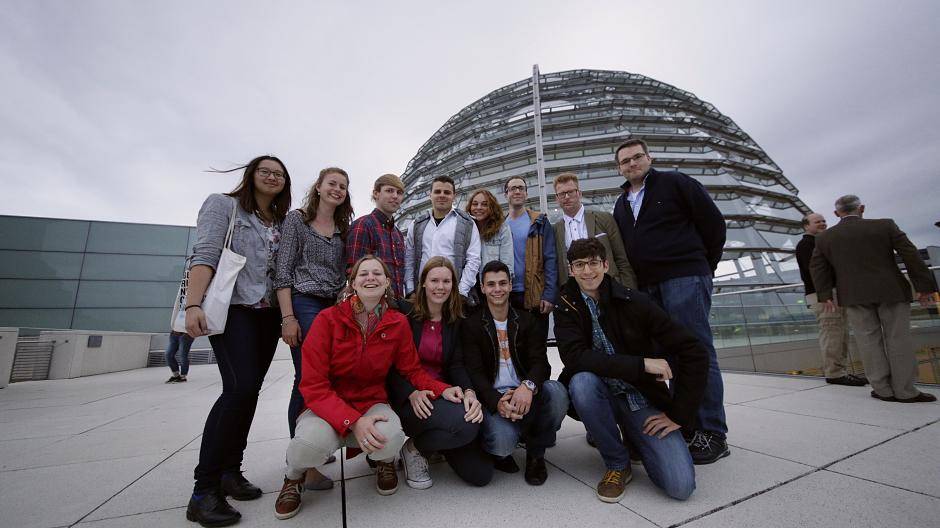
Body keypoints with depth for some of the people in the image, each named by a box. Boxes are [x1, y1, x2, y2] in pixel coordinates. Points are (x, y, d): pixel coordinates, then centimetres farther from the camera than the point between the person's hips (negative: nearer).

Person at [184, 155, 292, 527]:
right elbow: (204, 255, -9)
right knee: (239, 388, -16)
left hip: (268, 314, 5)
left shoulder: (282, 223, 16)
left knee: (249, 391, 6)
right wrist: (193, 304, -18)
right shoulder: (223, 205, 3)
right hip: (232, 308, -5)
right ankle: (204, 489, -4)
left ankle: (230, 470, 18)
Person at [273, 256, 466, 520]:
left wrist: (442, 389, -17)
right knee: (311, 443, -34)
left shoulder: (398, 323, -5)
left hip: (372, 404, 1)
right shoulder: (328, 319, -13)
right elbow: (313, 386, -16)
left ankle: (385, 461, 11)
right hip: (326, 407, -1)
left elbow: (413, 371, 3)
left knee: (391, 437, -31)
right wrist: (353, 421, -28)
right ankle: (294, 476, 8)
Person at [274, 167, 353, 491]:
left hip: (335, 308, 5)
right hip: (304, 305, -5)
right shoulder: (297, 219, 2)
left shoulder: (343, 228, 16)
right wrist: (288, 317, -13)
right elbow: (283, 271, -5)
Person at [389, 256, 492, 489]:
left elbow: (457, 365, -1)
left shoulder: (455, 322, 8)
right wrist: (412, 392, -22)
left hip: (444, 396, 4)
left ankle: (439, 439, 19)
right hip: (409, 400, -4)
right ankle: (413, 448, -2)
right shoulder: (404, 313, -3)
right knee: (465, 425, -32)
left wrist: (469, 392, -22)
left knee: (481, 474, -7)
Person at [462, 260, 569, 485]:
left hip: (525, 395, 3)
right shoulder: (472, 325, 1)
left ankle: (535, 453, -1)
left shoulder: (526, 320, 9)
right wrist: (497, 401, -26)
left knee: (556, 391, -28)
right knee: (503, 442, -31)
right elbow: (474, 372, -7)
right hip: (493, 398, -2)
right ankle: (501, 452, 11)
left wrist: (528, 386, -27)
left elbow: (540, 361, -3)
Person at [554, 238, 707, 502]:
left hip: (644, 399, 0)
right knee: (581, 381, -33)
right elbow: (574, 357, -22)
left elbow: (694, 351, -9)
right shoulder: (566, 310, -7)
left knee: (680, 486, -17)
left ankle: (636, 439, 18)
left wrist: (679, 414, -11)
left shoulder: (635, 302, -10)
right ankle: (617, 464, -7)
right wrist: (640, 364, -27)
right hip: (602, 397, 1)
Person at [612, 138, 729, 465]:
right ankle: (687, 424, 17)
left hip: (684, 279, -6)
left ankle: (712, 434, 3)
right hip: (647, 287, 6)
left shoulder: (674, 183, 4)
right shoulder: (621, 204, 20)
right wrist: (634, 284, 12)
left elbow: (713, 222, 2)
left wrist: (704, 266, 3)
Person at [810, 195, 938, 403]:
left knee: (868, 340, 4)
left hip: (854, 295, 0)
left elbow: (817, 268, 1)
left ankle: (883, 390, 6)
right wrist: (924, 286, 2)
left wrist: (825, 295, 5)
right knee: (898, 338, 5)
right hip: (890, 290, 0)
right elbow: (911, 255, -1)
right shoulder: (885, 225, 0)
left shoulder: (824, 237, 2)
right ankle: (905, 391, 7)